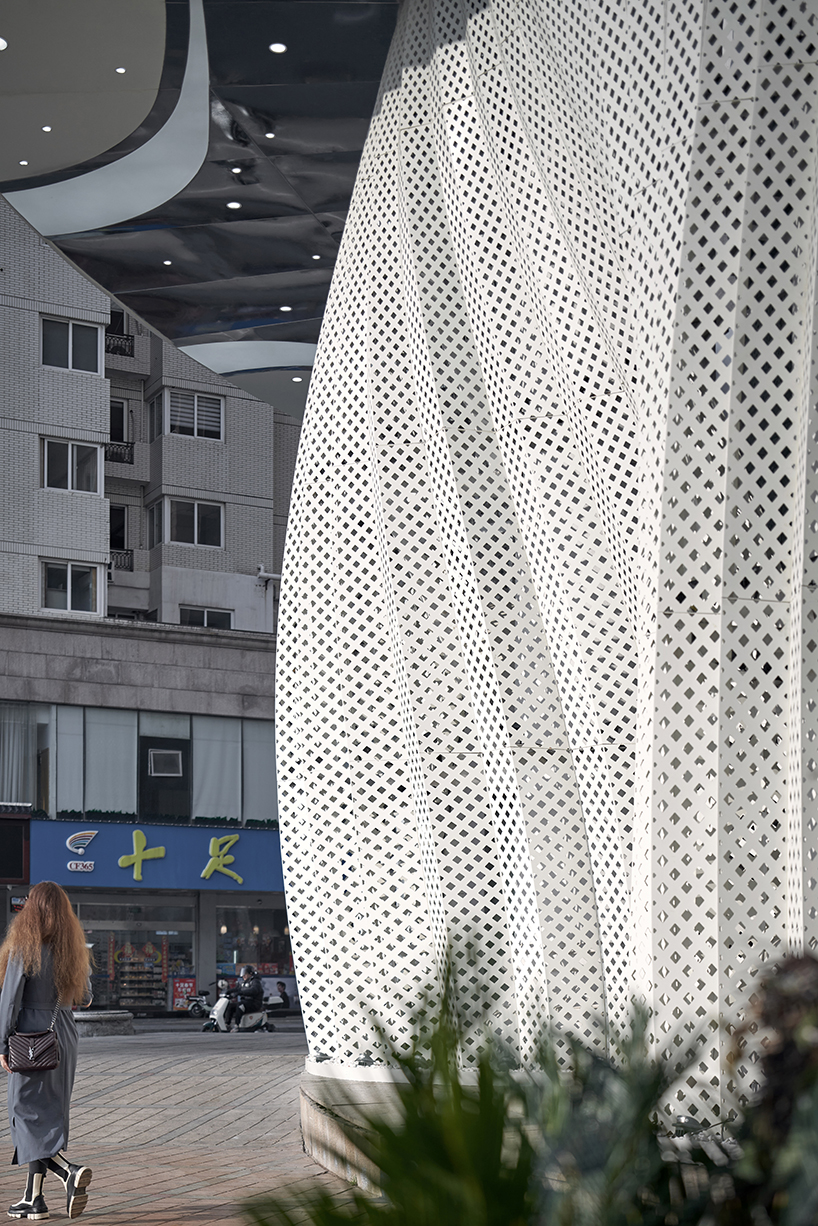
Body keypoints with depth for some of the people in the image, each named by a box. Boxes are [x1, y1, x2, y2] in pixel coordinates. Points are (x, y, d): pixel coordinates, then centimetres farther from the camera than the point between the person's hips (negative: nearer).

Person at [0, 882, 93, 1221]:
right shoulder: (73, 948, 5)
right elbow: (85, 996, 13)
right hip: (64, 1035, 6)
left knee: (27, 1116, -2)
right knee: (46, 1115, 12)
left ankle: (70, 1172, -25)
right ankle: (33, 1198, 14)